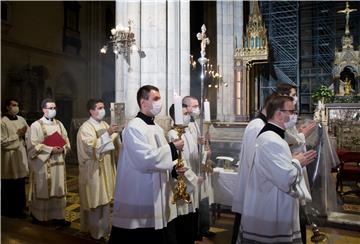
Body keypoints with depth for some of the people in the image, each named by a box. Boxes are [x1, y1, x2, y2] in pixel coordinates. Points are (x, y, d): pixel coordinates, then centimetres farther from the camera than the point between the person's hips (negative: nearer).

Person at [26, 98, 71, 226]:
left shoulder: (59, 124, 10)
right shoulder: (36, 125, -6)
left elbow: (66, 141, 11)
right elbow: (33, 145, -12)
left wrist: (62, 149, -9)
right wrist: (51, 149, -19)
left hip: (58, 163, 5)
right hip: (42, 164, -5)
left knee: (58, 190, 7)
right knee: (42, 190, 5)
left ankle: (58, 216, 15)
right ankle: (38, 215, 22)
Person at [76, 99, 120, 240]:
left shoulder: (105, 124, 10)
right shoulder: (86, 127, -12)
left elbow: (115, 145, 13)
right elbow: (91, 147, -25)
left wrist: (116, 134, -6)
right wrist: (107, 134, -28)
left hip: (107, 168, 7)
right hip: (94, 170, -7)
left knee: (105, 199, 14)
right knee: (95, 201, 2)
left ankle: (104, 228, 28)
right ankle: (95, 231, 18)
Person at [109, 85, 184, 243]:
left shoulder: (157, 128, 12)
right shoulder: (133, 127, -16)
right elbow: (146, 159, -26)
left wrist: (173, 168, -2)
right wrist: (172, 148, -18)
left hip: (156, 196, 8)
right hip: (138, 198, -8)